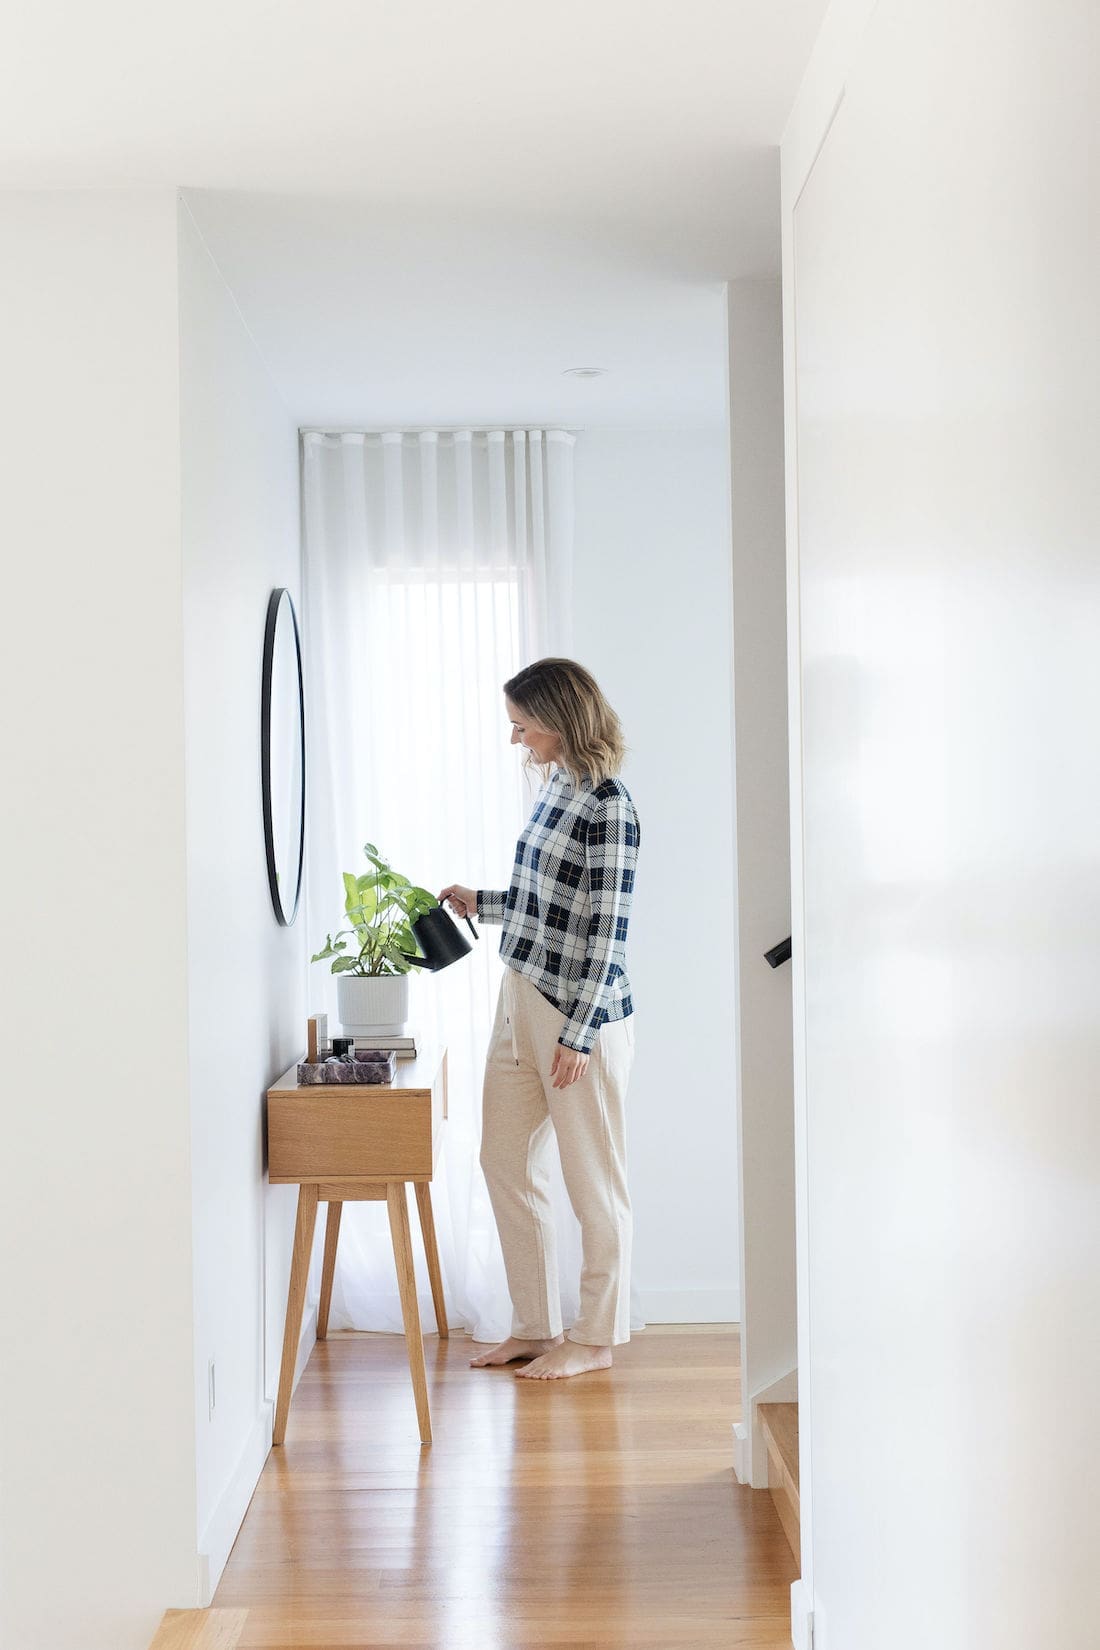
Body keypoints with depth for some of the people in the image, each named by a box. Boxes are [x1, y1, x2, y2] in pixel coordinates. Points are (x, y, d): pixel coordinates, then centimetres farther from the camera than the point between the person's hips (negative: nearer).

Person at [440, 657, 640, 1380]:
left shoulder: (609, 806, -17)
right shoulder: (555, 784, 10)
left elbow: (606, 928, -19)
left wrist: (576, 1035, -19)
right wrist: (482, 903, 20)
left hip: (582, 1014, -10)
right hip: (522, 997, 10)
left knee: (594, 1183, 5)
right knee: (506, 1163, 14)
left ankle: (596, 1339, 19)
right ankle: (536, 1325, 26)